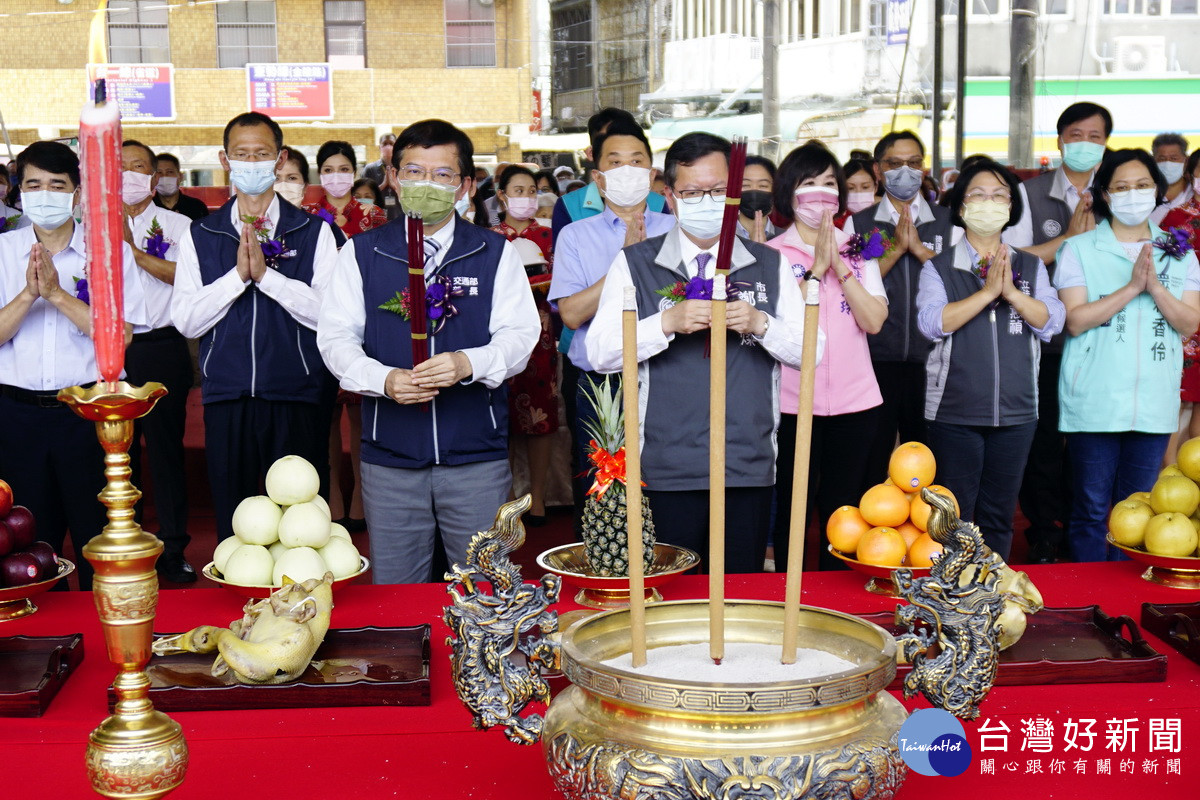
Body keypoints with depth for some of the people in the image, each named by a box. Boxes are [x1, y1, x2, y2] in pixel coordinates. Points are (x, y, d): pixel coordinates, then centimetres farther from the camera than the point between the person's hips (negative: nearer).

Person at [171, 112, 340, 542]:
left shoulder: (314, 232, 4)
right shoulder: (200, 237, 9)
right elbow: (185, 320, 0)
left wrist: (266, 274, -15)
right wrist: (238, 275, -11)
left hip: (297, 399, -1)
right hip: (227, 399, 2)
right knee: (233, 526, 7)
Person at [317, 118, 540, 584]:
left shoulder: (495, 254, 6)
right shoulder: (362, 253, 7)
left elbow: (519, 335, -1)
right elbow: (335, 337, 3)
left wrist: (468, 363, -21)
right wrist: (383, 379, -17)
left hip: (478, 458, 0)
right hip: (389, 458, 1)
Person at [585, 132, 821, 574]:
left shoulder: (770, 265, 12)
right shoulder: (634, 264, 5)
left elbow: (810, 349, 6)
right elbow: (600, 352, -5)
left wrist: (760, 324, -12)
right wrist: (668, 322, -18)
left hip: (750, 468, 2)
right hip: (667, 470, -2)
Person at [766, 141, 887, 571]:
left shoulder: (858, 251, 10)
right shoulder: (771, 254, 0)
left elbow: (874, 320, -3)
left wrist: (840, 266, -11)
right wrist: (816, 268, -16)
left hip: (854, 401, 3)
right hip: (793, 402, -3)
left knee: (841, 509, 11)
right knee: (792, 511, 4)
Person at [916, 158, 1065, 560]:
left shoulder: (1032, 267, 10)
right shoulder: (939, 268, 1)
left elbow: (1051, 321, -3)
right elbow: (932, 322, -15)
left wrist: (1011, 292, -18)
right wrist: (987, 291, -19)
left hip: (1016, 413, 3)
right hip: (954, 413, -3)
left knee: (998, 517, 11)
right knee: (954, 517, 2)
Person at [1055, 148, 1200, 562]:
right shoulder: (1079, 249, 1)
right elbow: (1075, 320, -11)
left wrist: (1154, 287, -15)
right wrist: (1131, 287, -17)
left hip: (1154, 403, 3)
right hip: (1094, 401, -3)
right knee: (1091, 509, 2)